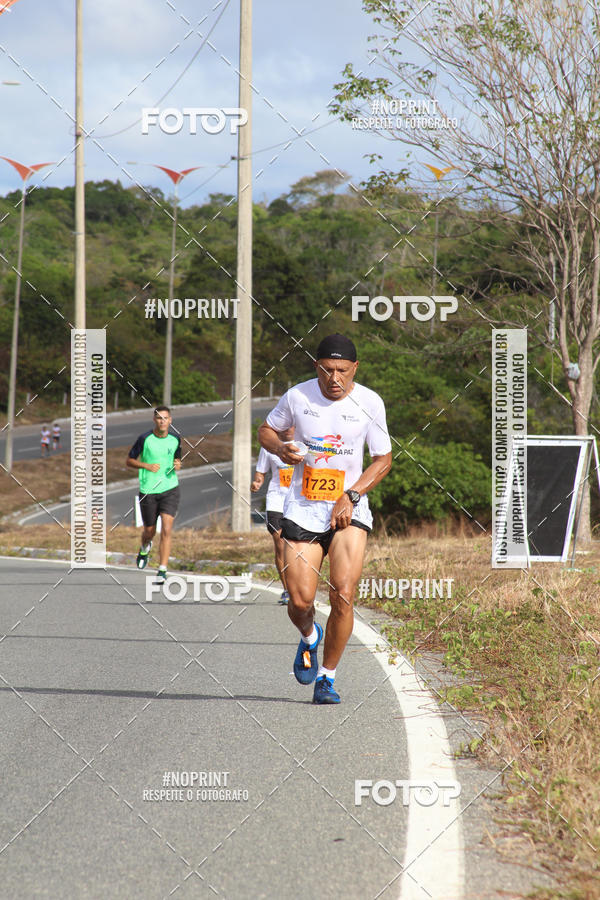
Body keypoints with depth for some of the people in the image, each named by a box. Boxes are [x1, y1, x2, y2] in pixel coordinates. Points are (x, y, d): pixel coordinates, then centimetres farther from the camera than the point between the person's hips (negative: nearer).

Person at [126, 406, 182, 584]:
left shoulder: (175, 440, 4)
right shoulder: (145, 439, -6)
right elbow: (129, 461, 2)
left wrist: (177, 465, -1)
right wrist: (147, 466, -15)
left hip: (170, 490, 1)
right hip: (148, 491, -1)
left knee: (166, 530, -13)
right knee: (149, 531, 11)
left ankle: (162, 571, -12)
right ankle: (144, 549, 48)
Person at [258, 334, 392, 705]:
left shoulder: (369, 403, -4)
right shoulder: (298, 396, -3)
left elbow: (384, 459, 3)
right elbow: (266, 430, 14)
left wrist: (351, 495, -11)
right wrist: (281, 449, -9)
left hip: (349, 509, -1)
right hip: (303, 508, 1)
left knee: (343, 597, -14)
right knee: (300, 601, -7)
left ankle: (327, 676, 5)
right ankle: (310, 637, 31)